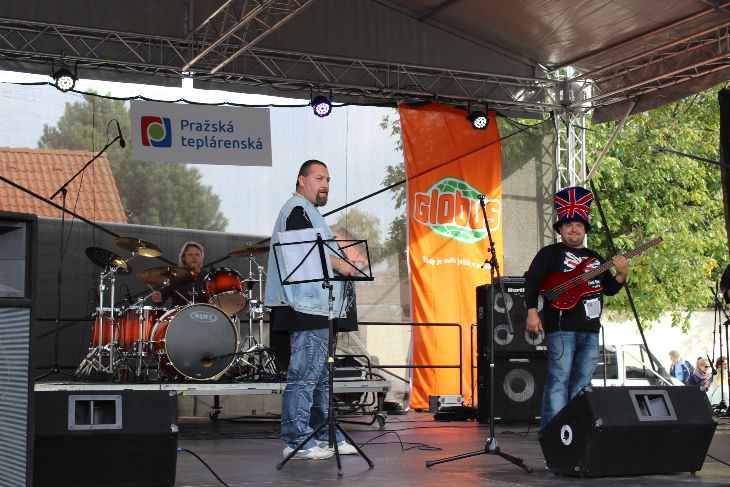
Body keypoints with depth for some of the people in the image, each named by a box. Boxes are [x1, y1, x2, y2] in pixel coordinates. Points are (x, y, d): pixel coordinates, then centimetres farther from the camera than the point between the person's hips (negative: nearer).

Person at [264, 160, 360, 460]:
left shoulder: (308, 212, 27)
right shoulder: (297, 210, -7)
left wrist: (341, 265, 18)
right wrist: (338, 264, -18)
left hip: (318, 309, 12)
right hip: (307, 309, -12)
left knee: (321, 376, 14)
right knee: (305, 374, -10)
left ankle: (326, 436, 19)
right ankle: (296, 441, -8)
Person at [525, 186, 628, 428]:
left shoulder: (595, 259, 21)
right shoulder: (550, 253, 4)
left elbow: (609, 289, 18)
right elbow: (531, 281, -3)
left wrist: (622, 274, -2)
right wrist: (532, 313, -14)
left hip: (590, 330, 6)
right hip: (560, 327, -6)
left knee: (582, 383, 8)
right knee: (558, 380, -11)